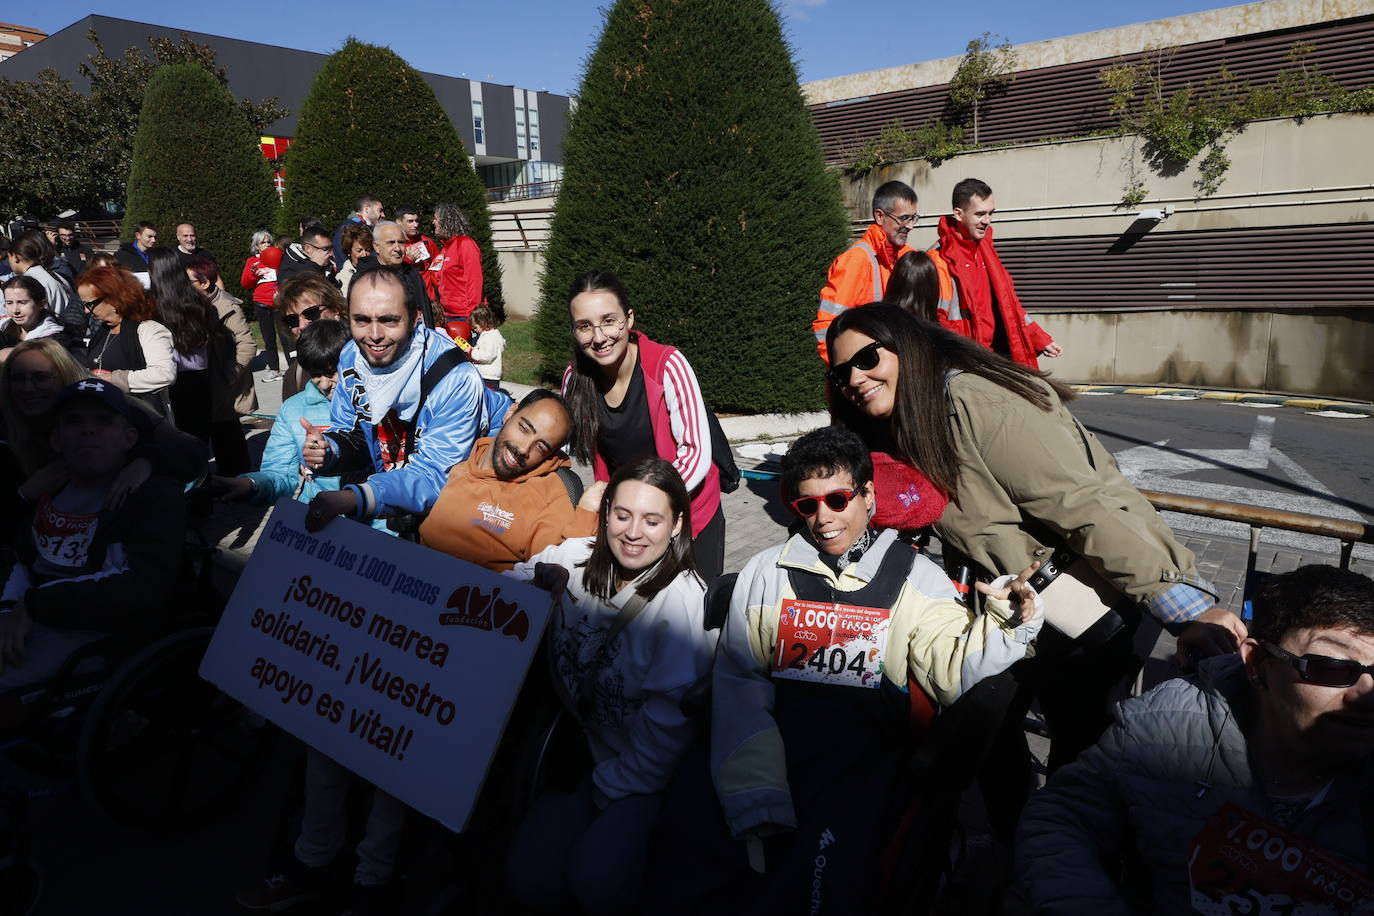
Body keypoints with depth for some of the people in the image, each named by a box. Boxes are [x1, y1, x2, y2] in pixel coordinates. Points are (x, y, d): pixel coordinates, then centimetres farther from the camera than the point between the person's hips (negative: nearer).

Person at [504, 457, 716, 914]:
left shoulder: (682, 599, -18)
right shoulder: (574, 558, -5)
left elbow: (669, 719, -16)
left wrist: (605, 789, -7)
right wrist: (536, 580, -18)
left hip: (647, 773, -4)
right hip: (584, 752, 4)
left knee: (594, 877, -22)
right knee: (529, 879, -10)